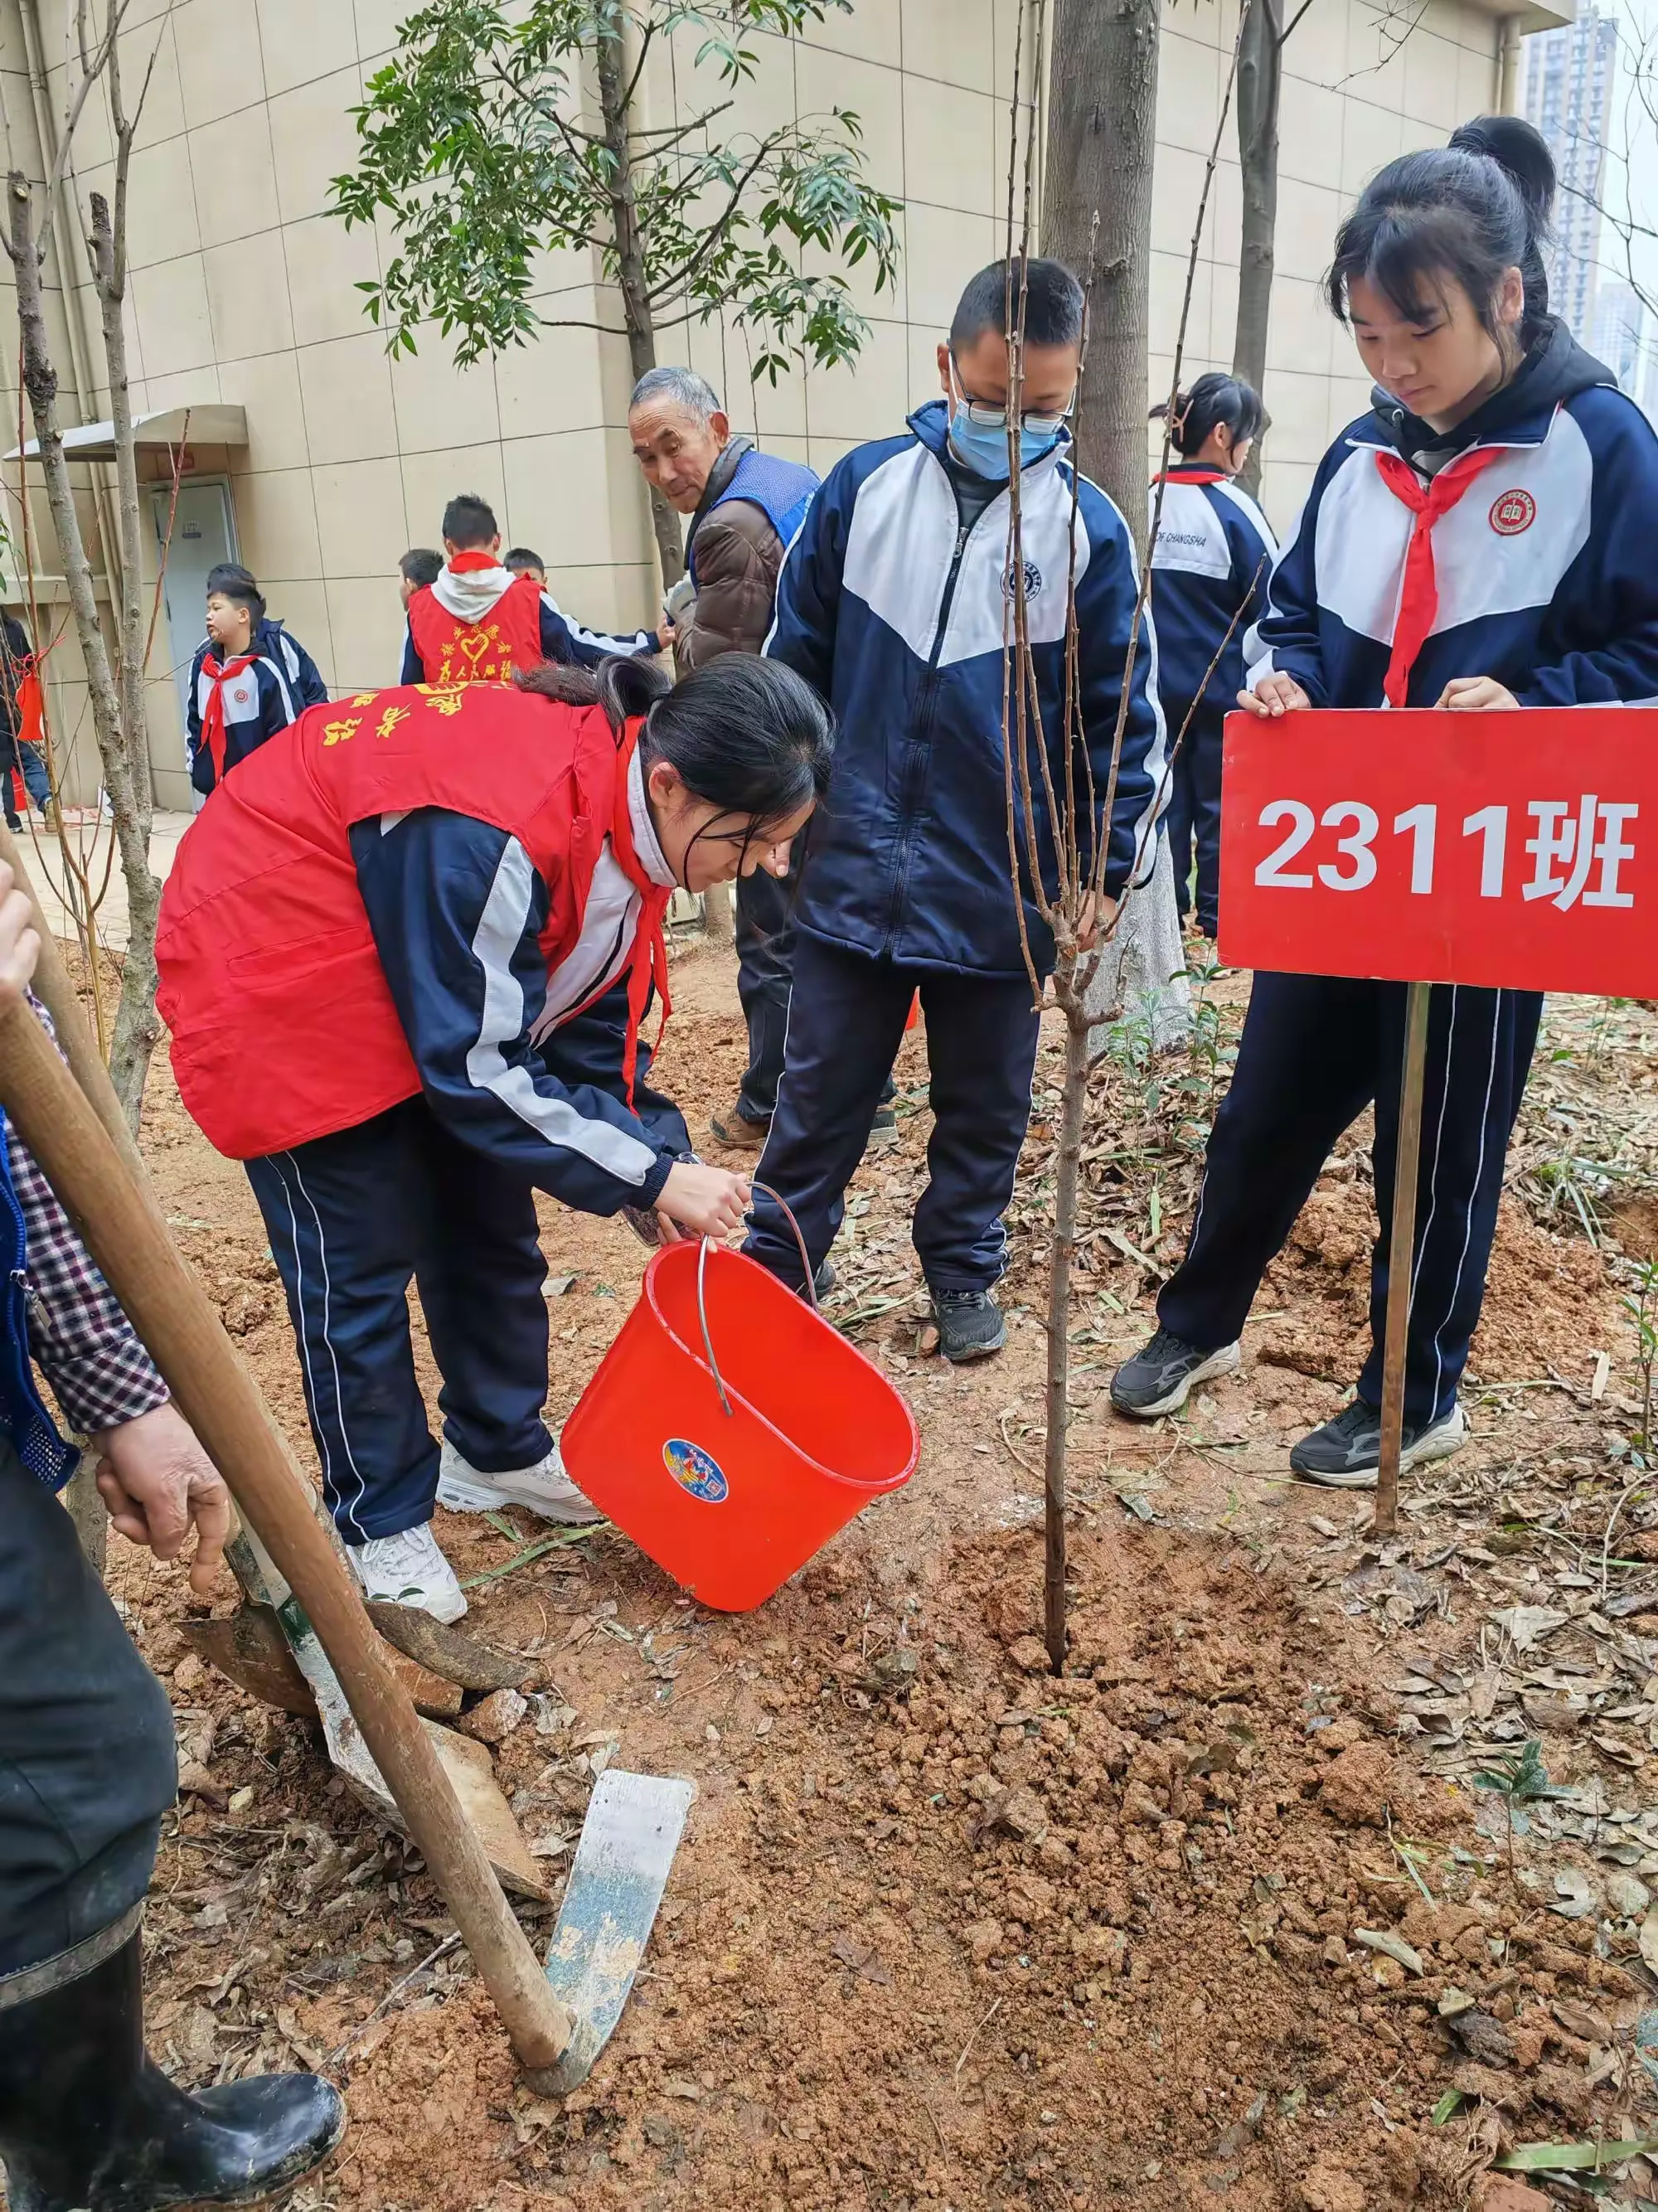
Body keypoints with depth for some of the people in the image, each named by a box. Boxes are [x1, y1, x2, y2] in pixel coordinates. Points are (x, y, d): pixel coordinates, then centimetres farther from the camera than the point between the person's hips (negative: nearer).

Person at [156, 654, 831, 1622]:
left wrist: (664, 1160, -12)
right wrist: (651, 1176, -26)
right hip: (276, 983, -8)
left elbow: (593, 1026, -2)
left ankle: (500, 1451, 30)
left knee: (490, 1227, 11)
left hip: (449, 993, 8)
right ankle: (381, 1524, 16)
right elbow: (473, 1068, -31)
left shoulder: (626, 811, -10)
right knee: (360, 1266, -3)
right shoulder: (496, 829, -37)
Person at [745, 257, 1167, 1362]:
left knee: (985, 1107, 15)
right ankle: (773, 1272, 29)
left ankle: (964, 1271, 36)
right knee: (818, 1102, 12)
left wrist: (1106, 876, -4)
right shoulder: (865, 486, -1)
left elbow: (1124, 721, 0)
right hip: (850, 876, 1)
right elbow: (794, 664, 7)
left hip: (1003, 892, 0)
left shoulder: (1088, 527, -4)